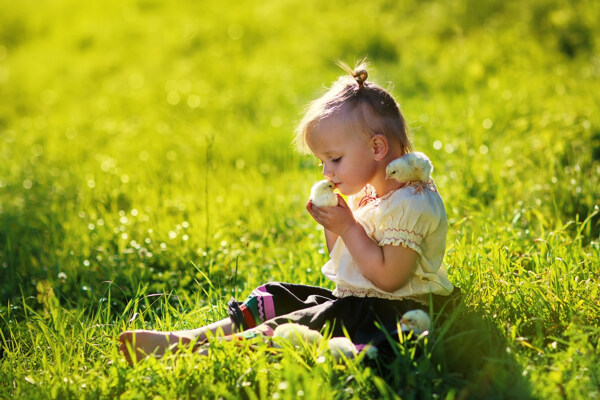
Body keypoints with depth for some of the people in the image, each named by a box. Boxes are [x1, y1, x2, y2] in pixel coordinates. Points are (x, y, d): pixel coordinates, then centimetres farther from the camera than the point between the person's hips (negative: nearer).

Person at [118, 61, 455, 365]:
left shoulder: (411, 204, -17)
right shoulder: (365, 196, 13)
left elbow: (389, 277, -22)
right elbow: (346, 263, 20)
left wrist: (348, 228, -19)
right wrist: (333, 227, 2)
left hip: (402, 312, -10)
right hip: (355, 300, 10)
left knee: (333, 316, -32)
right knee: (277, 296, 2)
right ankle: (187, 338, -14)